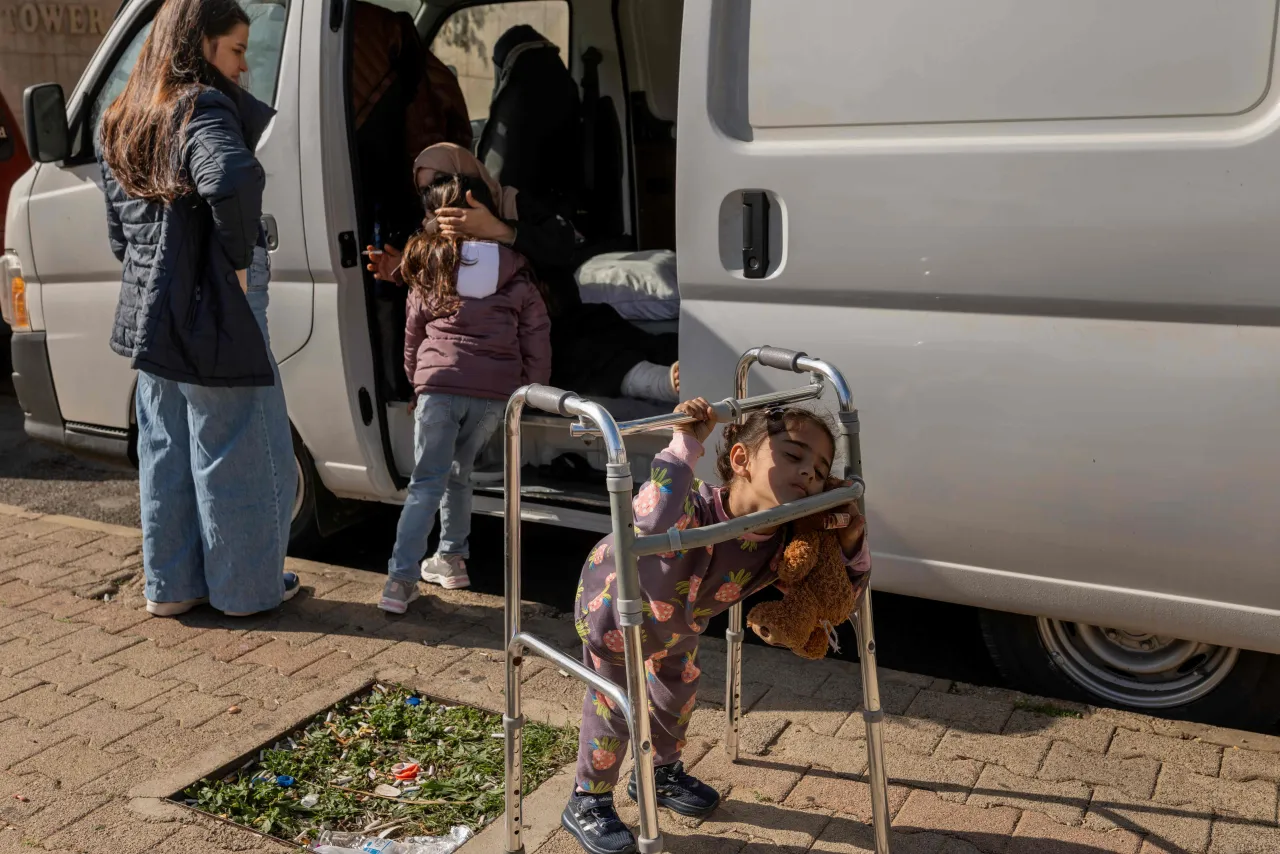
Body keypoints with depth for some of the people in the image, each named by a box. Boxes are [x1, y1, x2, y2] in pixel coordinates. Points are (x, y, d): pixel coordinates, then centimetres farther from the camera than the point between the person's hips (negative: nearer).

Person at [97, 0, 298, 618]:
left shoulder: (120, 124, 12)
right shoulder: (203, 107, -15)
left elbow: (119, 233, 17)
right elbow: (232, 180, -36)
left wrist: (155, 280, 17)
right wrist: (241, 261, -23)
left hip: (148, 317, 8)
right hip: (212, 317, -8)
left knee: (167, 455, 17)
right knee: (236, 456, 5)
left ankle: (169, 585, 27)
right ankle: (247, 587, 18)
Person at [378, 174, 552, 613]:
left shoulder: (428, 268, 9)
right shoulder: (515, 273, 9)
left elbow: (412, 336, 16)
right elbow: (537, 338, 8)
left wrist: (416, 382, 30)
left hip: (439, 384, -1)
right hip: (495, 391, 2)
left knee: (427, 481, 2)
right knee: (459, 473, 21)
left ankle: (400, 578, -6)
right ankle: (451, 558, 27)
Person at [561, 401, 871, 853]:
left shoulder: (786, 544, -30)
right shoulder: (693, 510, -48)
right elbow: (650, 530, -72)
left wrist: (853, 544, -34)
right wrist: (684, 448, -68)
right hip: (610, 597, -6)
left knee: (677, 693, 23)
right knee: (614, 703, 1)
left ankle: (660, 771, 52)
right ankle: (587, 802, 26)